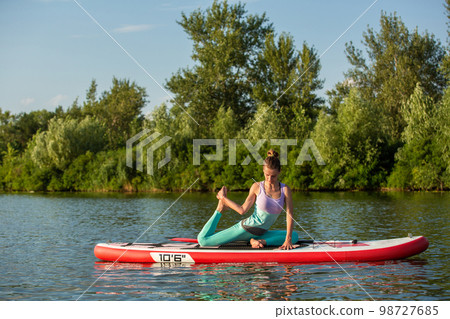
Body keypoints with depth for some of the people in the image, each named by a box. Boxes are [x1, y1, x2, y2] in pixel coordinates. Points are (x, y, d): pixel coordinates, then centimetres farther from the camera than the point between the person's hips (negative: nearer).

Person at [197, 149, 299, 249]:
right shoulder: (257, 187, -8)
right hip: (245, 229, -2)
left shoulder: (285, 190, -6)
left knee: (294, 236, -16)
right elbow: (243, 210, 2)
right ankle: (220, 209, 13)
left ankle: (261, 241, -20)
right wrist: (223, 198, 7)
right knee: (203, 240, -7)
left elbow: (289, 215, -10)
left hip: (261, 233, 2)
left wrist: (288, 240, -20)